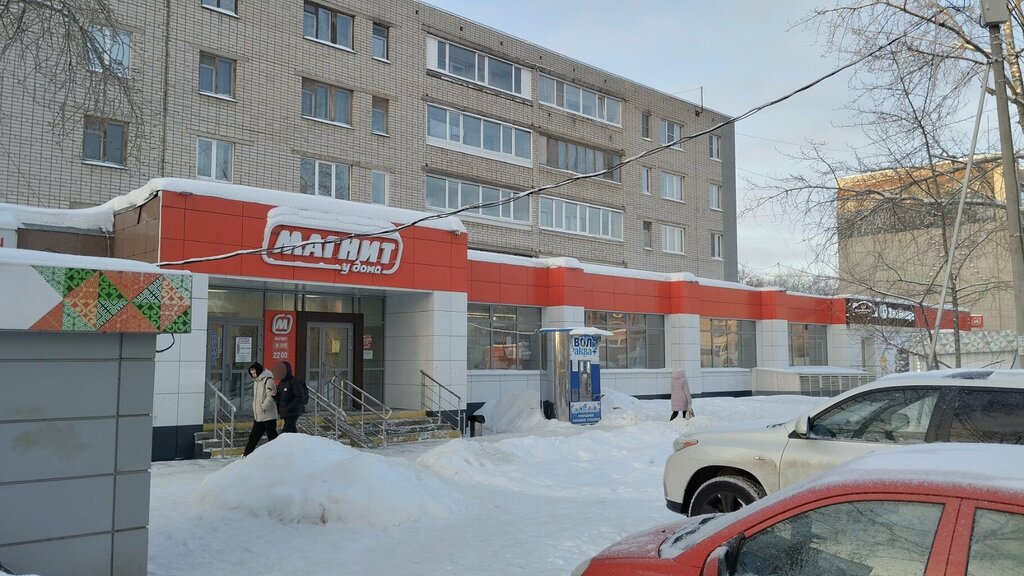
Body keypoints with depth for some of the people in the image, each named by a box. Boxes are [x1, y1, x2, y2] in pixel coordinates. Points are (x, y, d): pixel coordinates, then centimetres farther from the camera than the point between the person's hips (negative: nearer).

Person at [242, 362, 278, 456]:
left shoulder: (268, 380, -15)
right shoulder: (256, 381, 13)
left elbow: (271, 396, -22)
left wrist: (263, 407, -21)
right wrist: (255, 407, 12)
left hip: (268, 415, -9)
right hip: (257, 415, 9)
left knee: (272, 436, -2)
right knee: (254, 435, 15)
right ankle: (247, 454, 23)